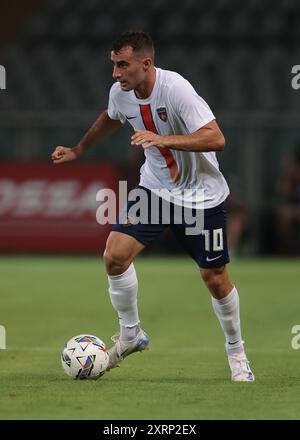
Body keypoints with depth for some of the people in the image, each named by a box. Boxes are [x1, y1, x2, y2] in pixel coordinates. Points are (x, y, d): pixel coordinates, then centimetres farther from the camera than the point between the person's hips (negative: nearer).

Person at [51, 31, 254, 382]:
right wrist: (78, 150, 24)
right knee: (115, 255, -11)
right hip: (155, 187, 5)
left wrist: (163, 139, -41)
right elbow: (110, 118, 18)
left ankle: (236, 353, 23)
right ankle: (131, 335, 10)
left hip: (201, 194, -5)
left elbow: (215, 139, -33)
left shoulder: (175, 88, -28)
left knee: (215, 278, 0)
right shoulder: (120, 92, -8)